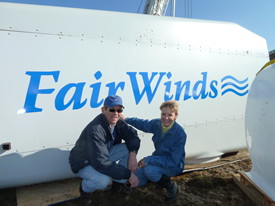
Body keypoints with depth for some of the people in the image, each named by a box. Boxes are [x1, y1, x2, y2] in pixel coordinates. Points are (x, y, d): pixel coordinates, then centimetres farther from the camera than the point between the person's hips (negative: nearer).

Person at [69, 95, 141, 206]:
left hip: (104, 154, 7)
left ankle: (118, 183, 7)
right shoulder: (95, 130, -35)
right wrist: (129, 174, -33)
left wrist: (133, 153, -26)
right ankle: (85, 188, 1)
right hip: (83, 163, -7)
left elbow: (132, 135, -5)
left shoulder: (117, 122, -12)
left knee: (129, 148, -12)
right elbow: (101, 163, -37)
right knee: (103, 180, -36)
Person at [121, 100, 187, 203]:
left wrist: (148, 160, -32)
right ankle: (160, 176, 23)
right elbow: (142, 123, 9)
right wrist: (126, 119, 15)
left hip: (174, 166, -6)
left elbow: (173, 161, -28)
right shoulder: (157, 124, -14)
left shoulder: (180, 134, -30)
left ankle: (171, 187, -7)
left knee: (149, 170, -33)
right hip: (158, 158, 6)